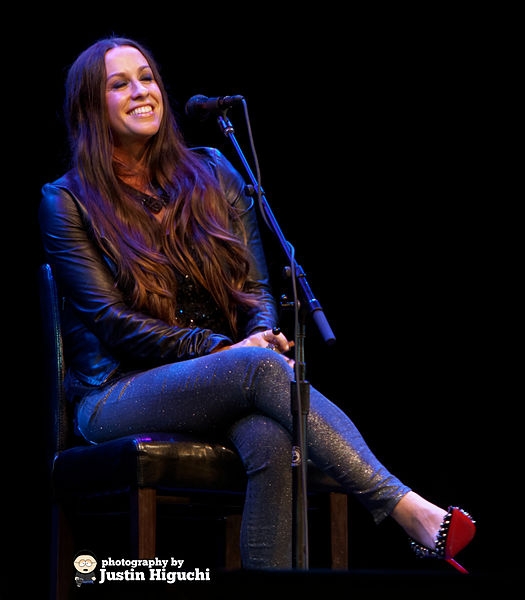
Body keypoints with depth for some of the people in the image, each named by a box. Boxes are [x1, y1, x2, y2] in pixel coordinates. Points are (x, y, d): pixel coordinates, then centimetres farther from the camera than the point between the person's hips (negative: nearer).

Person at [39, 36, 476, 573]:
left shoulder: (212, 172, 14)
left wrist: (264, 334, -13)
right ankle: (409, 512, -39)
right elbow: (112, 320, -7)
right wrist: (224, 349, -18)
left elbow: (255, 285, 11)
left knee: (269, 440, -35)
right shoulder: (66, 202, 2)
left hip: (224, 384, 4)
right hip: (114, 397, -3)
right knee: (259, 366, -34)